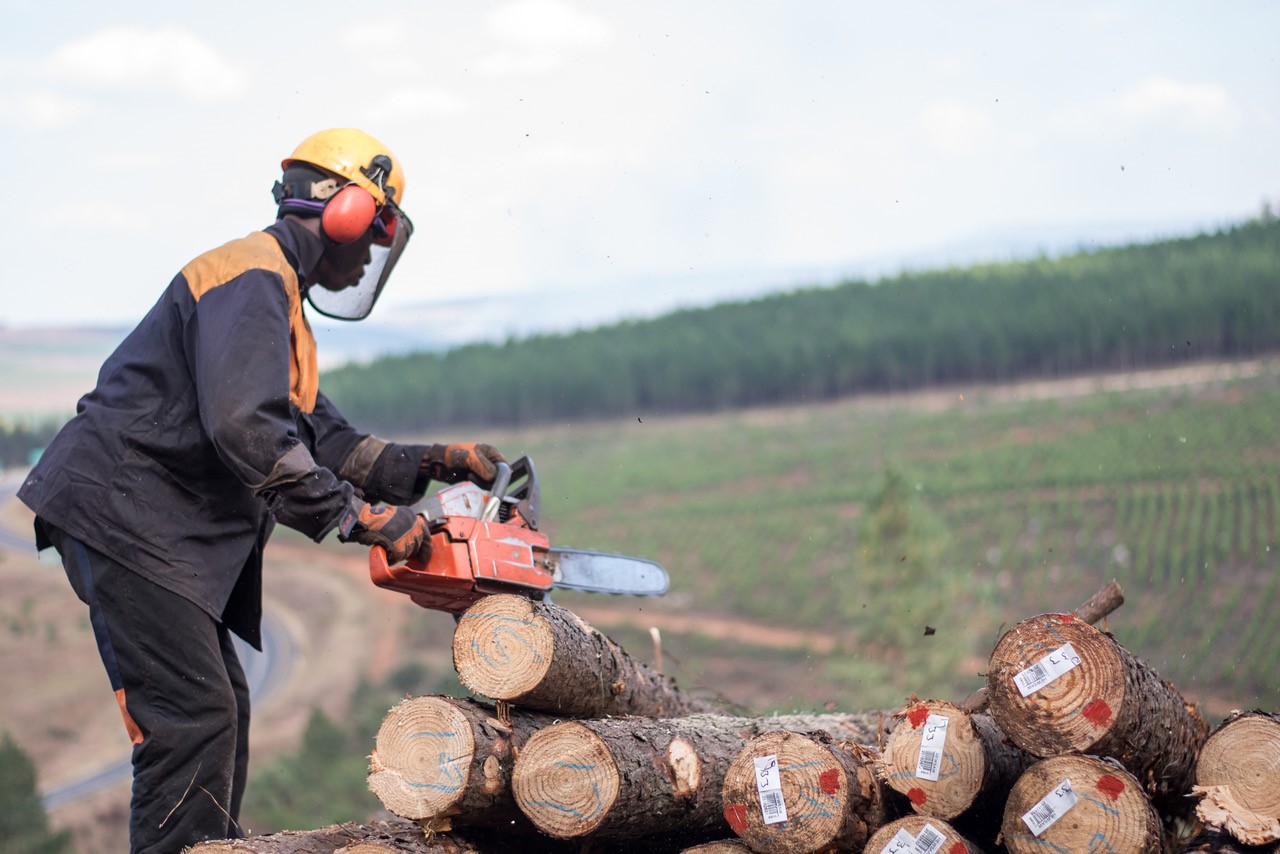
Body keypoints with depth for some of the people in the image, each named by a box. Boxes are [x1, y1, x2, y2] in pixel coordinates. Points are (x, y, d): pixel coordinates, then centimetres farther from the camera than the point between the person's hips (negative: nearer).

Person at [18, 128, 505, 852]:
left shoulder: (279, 299, 21)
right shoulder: (252, 278, -14)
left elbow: (325, 440, 20)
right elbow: (247, 428, -28)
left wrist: (431, 465, 9)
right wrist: (360, 518, -24)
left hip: (168, 532, 11)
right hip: (124, 514, -11)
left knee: (223, 708, 14)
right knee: (195, 718, -13)